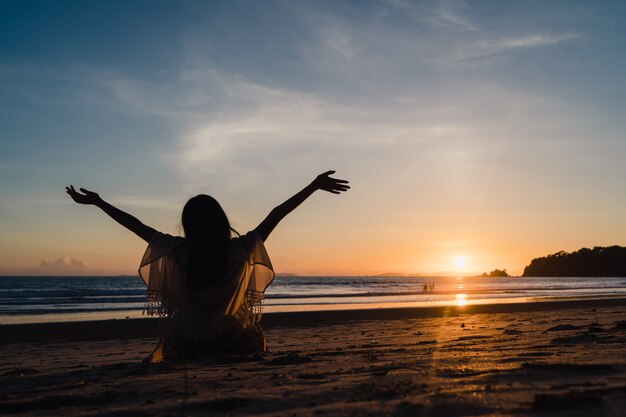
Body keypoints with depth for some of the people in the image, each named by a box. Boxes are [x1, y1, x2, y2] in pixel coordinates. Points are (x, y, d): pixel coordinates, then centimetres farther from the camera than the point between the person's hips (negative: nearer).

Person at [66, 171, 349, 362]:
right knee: (254, 333, 30)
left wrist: (97, 202, 5)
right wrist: (315, 185, -7)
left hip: (185, 347, 2)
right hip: (236, 344, -2)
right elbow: (276, 215, -13)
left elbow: (136, 225, -7)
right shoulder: (240, 250, -17)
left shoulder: (178, 252, -16)